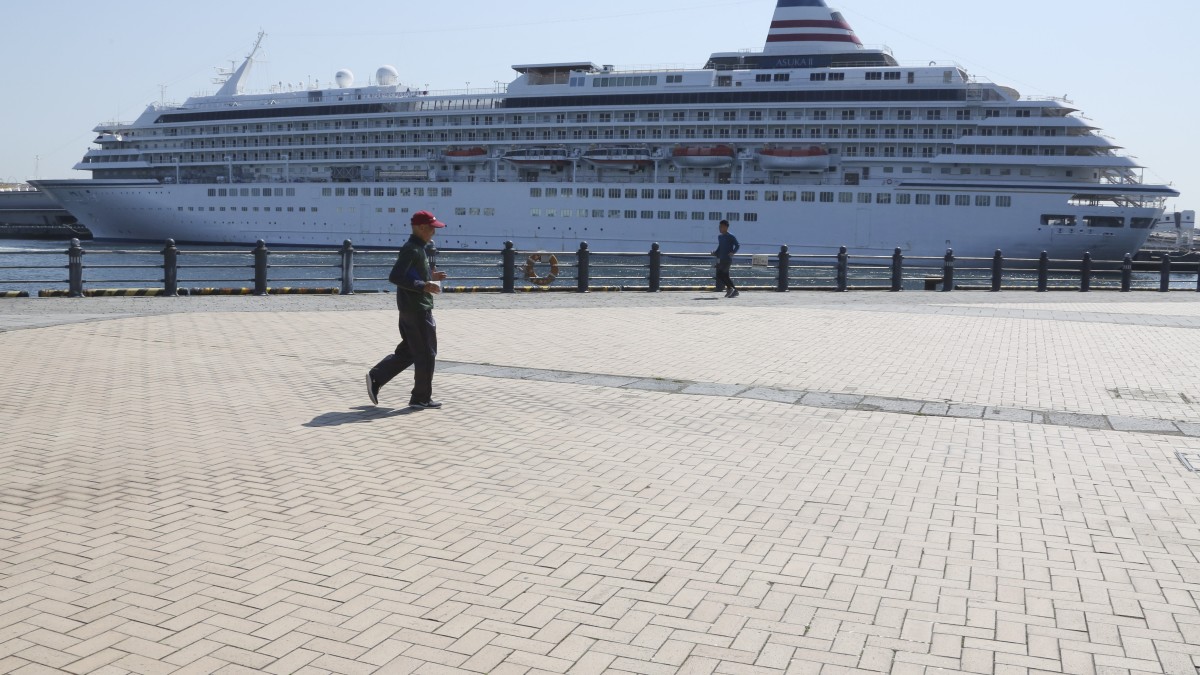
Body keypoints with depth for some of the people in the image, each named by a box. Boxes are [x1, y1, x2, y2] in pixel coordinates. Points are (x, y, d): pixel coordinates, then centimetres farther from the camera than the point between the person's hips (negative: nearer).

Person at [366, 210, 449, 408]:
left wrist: (430, 276, 11)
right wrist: (424, 286, -26)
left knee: (407, 351, 16)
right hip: (417, 310, -10)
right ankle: (421, 398, 9)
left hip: (411, 308, 10)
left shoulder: (420, 248, 15)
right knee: (426, 354, 0)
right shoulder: (412, 249, -16)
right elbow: (394, 277, -24)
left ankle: (376, 377, 14)